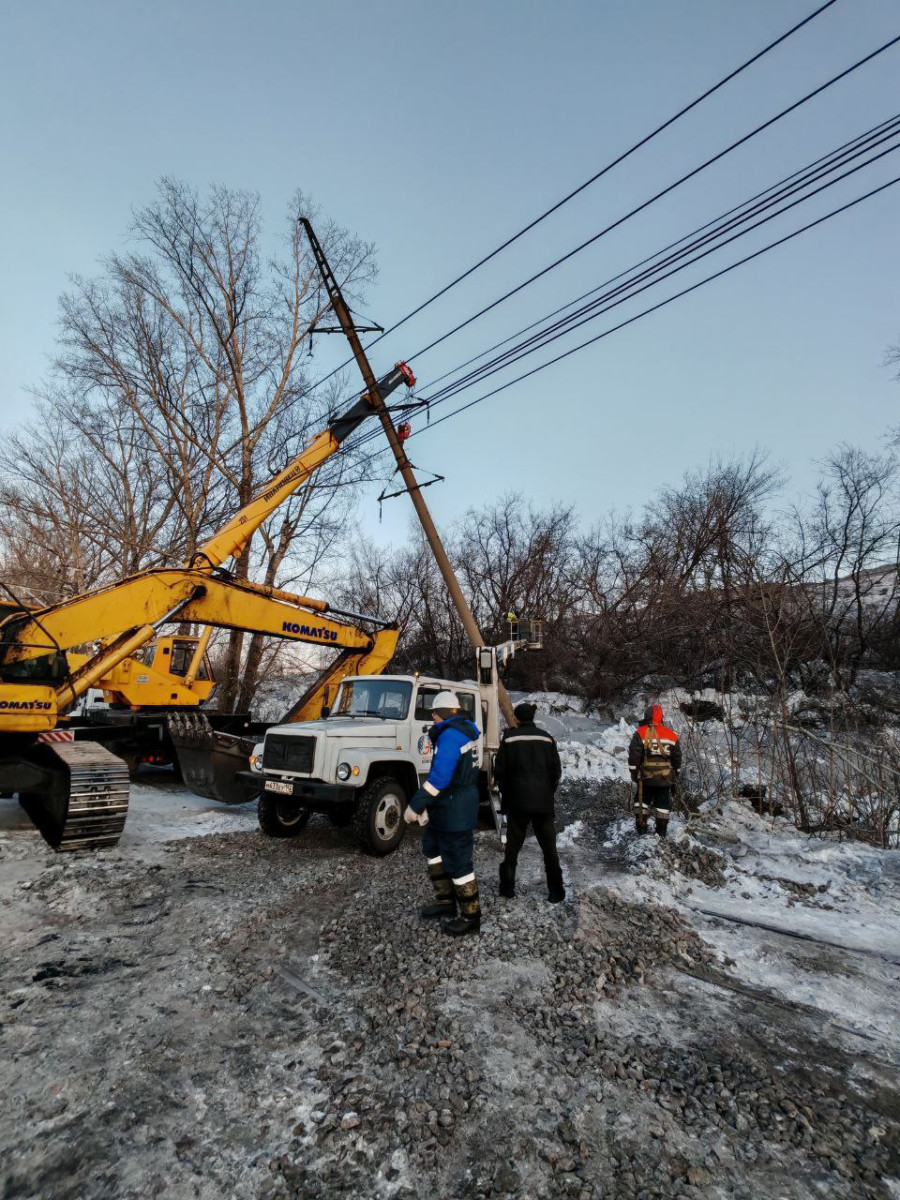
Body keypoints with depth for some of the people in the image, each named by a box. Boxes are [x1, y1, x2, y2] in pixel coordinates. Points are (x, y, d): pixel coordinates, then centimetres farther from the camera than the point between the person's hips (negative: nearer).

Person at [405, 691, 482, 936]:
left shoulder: (450, 735, -23)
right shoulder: (465, 730, 6)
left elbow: (439, 777, -29)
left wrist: (415, 805, -22)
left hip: (455, 810, -10)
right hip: (448, 806, 10)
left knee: (458, 861, 4)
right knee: (432, 847, 22)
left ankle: (471, 917, 20)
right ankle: (445, 901, 33)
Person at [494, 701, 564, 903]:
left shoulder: (509, 737, -5)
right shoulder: (546, 738, 2)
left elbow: (500, 769, -4)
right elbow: (556, 769, 3)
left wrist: (506, 793, 10)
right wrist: (549, 792, 14)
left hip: (517, 799, -1)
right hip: (543, 801, 1)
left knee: (513, 844, 11)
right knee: (549, 846, 10)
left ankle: (507, 887, 18)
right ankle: (556, 891, 11)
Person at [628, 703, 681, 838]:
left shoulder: (640, 733, -11)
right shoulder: (672, 735, 0)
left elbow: (634, 756, -12)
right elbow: (677, 758, 8)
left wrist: (634, 773, -1)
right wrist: (674, 776, 19)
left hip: (645, 777, -2)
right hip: (665, 778, 2)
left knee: (642, 800, 13)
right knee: (663, 803, 13)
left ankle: (641, 827, 12)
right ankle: (661, 830, 17)